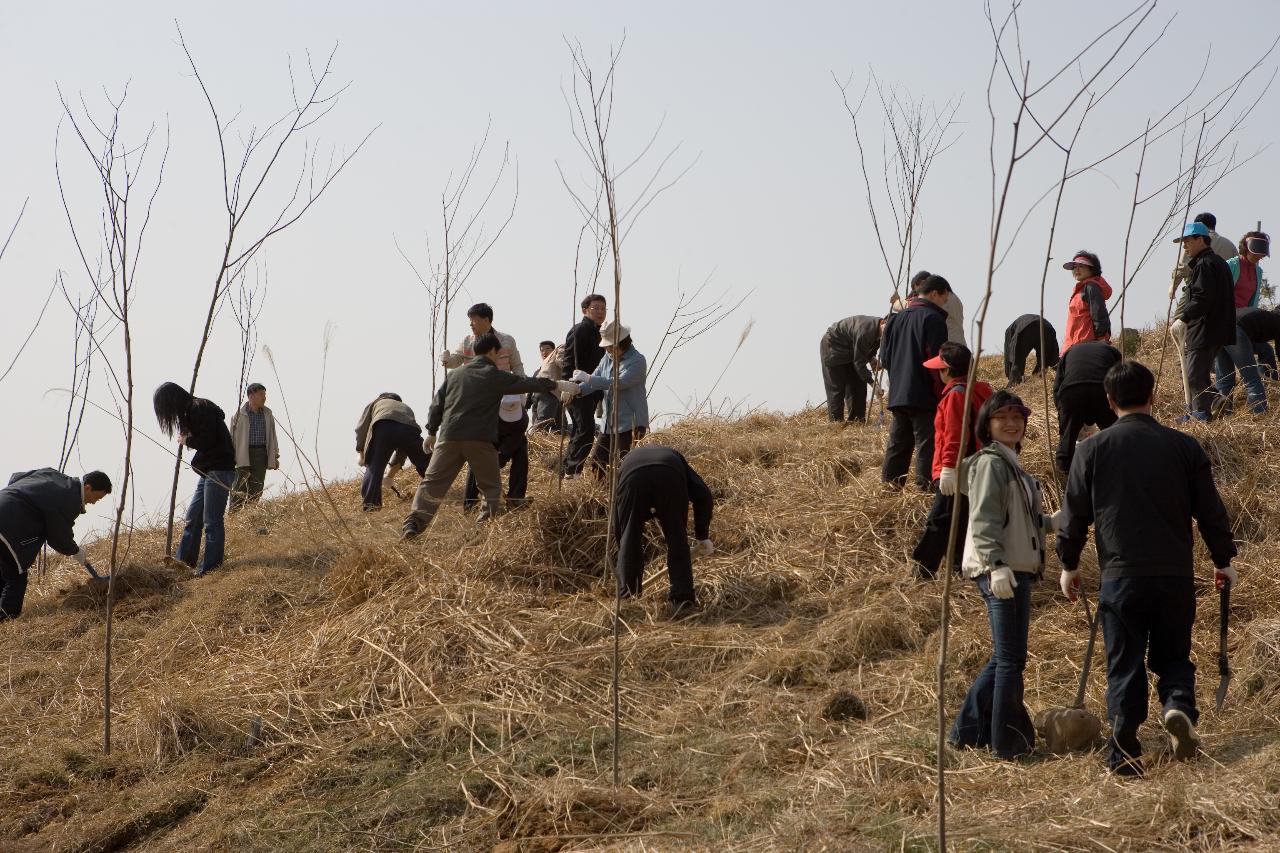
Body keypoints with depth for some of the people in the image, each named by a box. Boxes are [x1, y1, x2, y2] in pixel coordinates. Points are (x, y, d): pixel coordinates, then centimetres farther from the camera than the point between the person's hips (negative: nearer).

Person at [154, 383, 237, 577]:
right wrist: (187, 438, 1)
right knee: (193, 516, 15)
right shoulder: (191, 410, 18)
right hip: (207, 471, 11)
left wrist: (187, 440, -5)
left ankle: (211, 567, -3)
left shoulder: (201, 408, -13)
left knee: (212, 521, -7)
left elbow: (207, 440, -21)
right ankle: (184, 560, 23)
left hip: (219, 471, -11)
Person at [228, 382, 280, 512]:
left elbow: (272, 437, 15)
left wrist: (275, 456, 12)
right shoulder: (239, 414, -2)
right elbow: (231, 437, 0)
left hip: (261, 454, 4)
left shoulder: (268, 414, 10)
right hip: (243, 455, -4)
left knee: (256, 490, 5)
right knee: (240, 489, -4)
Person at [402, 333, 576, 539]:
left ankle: (413, 524, -10)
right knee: (491, 486, 12)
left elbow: (437, 404, 18)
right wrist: (559, 385, 12)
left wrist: (431, 433, 28)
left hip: (449, 437, 3)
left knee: (432, 482, 2)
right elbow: (528, 384, 4)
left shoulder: (454, 374, 17)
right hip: (481, 440, -3)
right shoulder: (495, 376, 3)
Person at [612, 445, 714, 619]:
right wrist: (703, 537, 31)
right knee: (677, 541, 14)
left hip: (633, 478, 0)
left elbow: (616, 521, 42)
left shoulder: (626, 462, 45)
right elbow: (703, 495, 25)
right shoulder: (674, 457, 43)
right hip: (671, 479, 0)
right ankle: (683, 601, 10)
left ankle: (626, 599, 22)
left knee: (629, 541, 17)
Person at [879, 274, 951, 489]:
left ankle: (889, 484, 13)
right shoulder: (932, 318, -10)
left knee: (898, 443, 13)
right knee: (927, 443, -6)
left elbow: (884, 357, 16)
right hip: (925, 397, -7)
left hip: (897, 396, 7)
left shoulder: (897, 318, 13)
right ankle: (926, 486, -10)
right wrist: (942, 393, -11)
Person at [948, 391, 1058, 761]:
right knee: (1011, 658, -6)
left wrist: (1054, 522, 28)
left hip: (1016, 570, 10)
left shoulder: (1009, 464, 21)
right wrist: (997, 565, -30)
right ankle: (1008, 743, 0)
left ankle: (967, 731, 20)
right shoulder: (990, 463, -10)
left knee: (1005, 657, 15)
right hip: (1001, 573, -10)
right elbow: (983, 521, -20)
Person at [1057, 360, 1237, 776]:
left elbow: (1074, 513, 4)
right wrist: (1223, 560, 19)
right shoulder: (1184, 446, 2)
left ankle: (1125, 754, 2)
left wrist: (1069, 563, 17)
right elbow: (1211, 510, 6)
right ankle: (1178, 704, -13)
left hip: (1121, 575, -1)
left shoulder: (1093, 449, -1)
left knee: (1124, 664, 6)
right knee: (1173, 655, 16)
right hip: (1176, 575, 1)